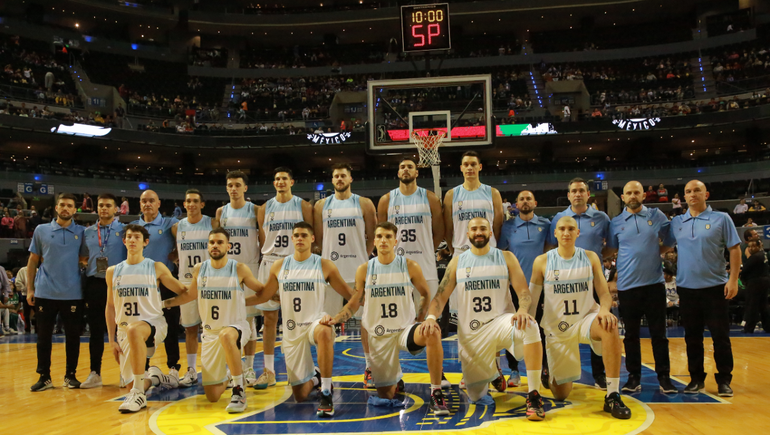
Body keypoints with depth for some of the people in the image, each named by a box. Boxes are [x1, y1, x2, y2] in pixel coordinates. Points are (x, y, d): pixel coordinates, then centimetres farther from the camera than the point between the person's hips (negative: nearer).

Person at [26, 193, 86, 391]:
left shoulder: (82, 232, 4)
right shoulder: (41, 230, 6)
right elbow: (33, 261, 9)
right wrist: (30, 288, 5)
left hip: (73, 294, 0)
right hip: (45, 293, 0)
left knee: (73, 336, 5)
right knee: (44, 336, 5)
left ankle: (70, 375, 16)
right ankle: (44, 377, 15)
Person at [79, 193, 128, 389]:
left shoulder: (124, 230, 1)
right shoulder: (88, 232, 12)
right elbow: (82, 258, 18)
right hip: (94, 284, 3)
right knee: (95, 331, 7)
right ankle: (95, 373, 15)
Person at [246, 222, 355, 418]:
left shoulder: (324, 266, -4)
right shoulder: (279, 266, 3)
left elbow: (349, 294, 0)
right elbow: (264, 295, 15)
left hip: (315, 321, -3)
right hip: (292, 331, 3)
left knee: (325, 332, -43)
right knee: (300, 395, 4)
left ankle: (326, 394, -29)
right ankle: (315, 378, 41)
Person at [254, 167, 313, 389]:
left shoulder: (302, 206, 3)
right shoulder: (265, 208, 10)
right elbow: (261, 238, 13)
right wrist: (268, 253, 4)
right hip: (270, 263, 3)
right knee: (269, 318, 3)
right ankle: (268, 371, 10)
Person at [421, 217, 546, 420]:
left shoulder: (506, 258, 3)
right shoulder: (457, 262, 6)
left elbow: (524, 292, -5)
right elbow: (441, 296, 1)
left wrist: (522, 310, -28)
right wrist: (431, 317, -20)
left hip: (500, 320, -1)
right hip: (471, 332, 1)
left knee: (530, 327, -37)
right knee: (476, 397, 1)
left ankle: (534, 396, -26)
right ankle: (492, 372, 37)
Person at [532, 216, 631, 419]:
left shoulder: (590, 258, -1)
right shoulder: (542, 262, -5)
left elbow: (604, 293, -4)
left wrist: (604, 310, -25)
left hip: (586, 318, 0)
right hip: (556, 328, 0)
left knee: (609, 326, -37)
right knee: (560, 394, 2)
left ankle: (612, 397, -27)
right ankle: (560, 374, 41)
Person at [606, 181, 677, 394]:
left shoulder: (657, 216, 5)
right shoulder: (616, 222, 6)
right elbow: (610, 251, 12)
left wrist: (657, 253, 2)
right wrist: (617, 270, 1)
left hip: (654, 283, 0)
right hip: (627, 285, 1)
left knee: (659, 333, 4)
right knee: (631, 334, 7)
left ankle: (664, 377, 13)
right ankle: (634, 377, 16)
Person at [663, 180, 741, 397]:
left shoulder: (721, 219, -1)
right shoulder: (676, 222, 7)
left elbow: (734, 249, -3)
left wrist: (733, 279, -10)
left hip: (715, 287, -3)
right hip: (686, 287, 3)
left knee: (720, 336, 2)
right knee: (692, 337, 9)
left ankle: (724, 380, 14)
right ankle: (697, 379, 19)